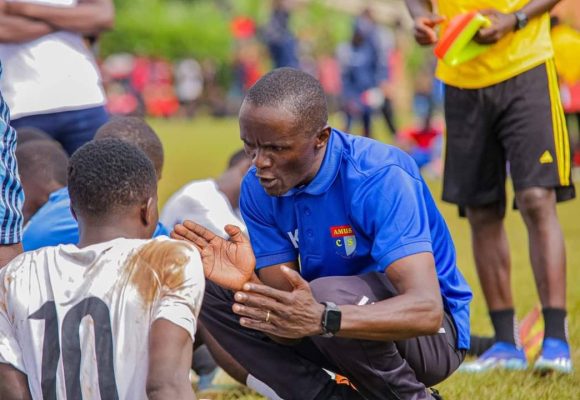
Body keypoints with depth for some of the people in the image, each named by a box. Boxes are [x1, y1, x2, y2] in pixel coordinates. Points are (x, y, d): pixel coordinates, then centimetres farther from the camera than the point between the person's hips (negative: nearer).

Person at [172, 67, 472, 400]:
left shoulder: (380, 178, -26)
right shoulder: (258, 189, -8)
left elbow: (426, 309, -37)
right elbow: (287, 320, -11)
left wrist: (322, 319, -51)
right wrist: (248, 284, -34)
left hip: (435, 335, -6)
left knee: (329, 295, -35)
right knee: (209, 288, -7)